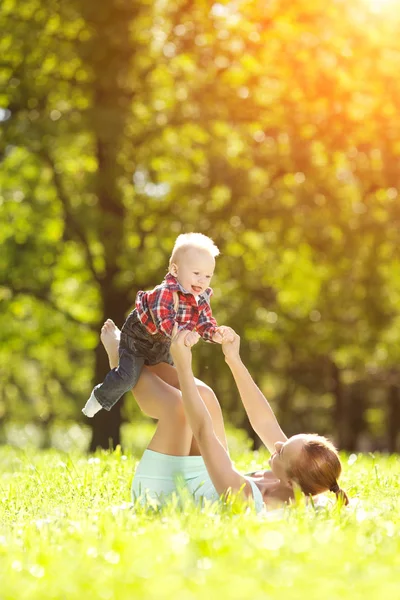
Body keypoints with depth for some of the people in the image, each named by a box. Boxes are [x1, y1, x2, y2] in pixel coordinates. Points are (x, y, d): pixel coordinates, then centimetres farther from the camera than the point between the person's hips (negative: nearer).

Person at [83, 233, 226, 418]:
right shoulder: (166, 293, -39)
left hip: (162, 345, 8)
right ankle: (101, 397, 11)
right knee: (127, 378, -17)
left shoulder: (201, 299, -13)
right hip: (137, 337, -8)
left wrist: (214, 333, -31)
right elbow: (164, 321, -50)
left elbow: (205, 322, -8)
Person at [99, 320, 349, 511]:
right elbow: (264, 422, -11)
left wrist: (184, 367, -32)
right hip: (205, 485, 7)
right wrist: (235, 361, -10)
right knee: (203, 394, -1)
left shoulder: (245, 499, -44)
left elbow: (203, 433, -38)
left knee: (176, 403, -19)